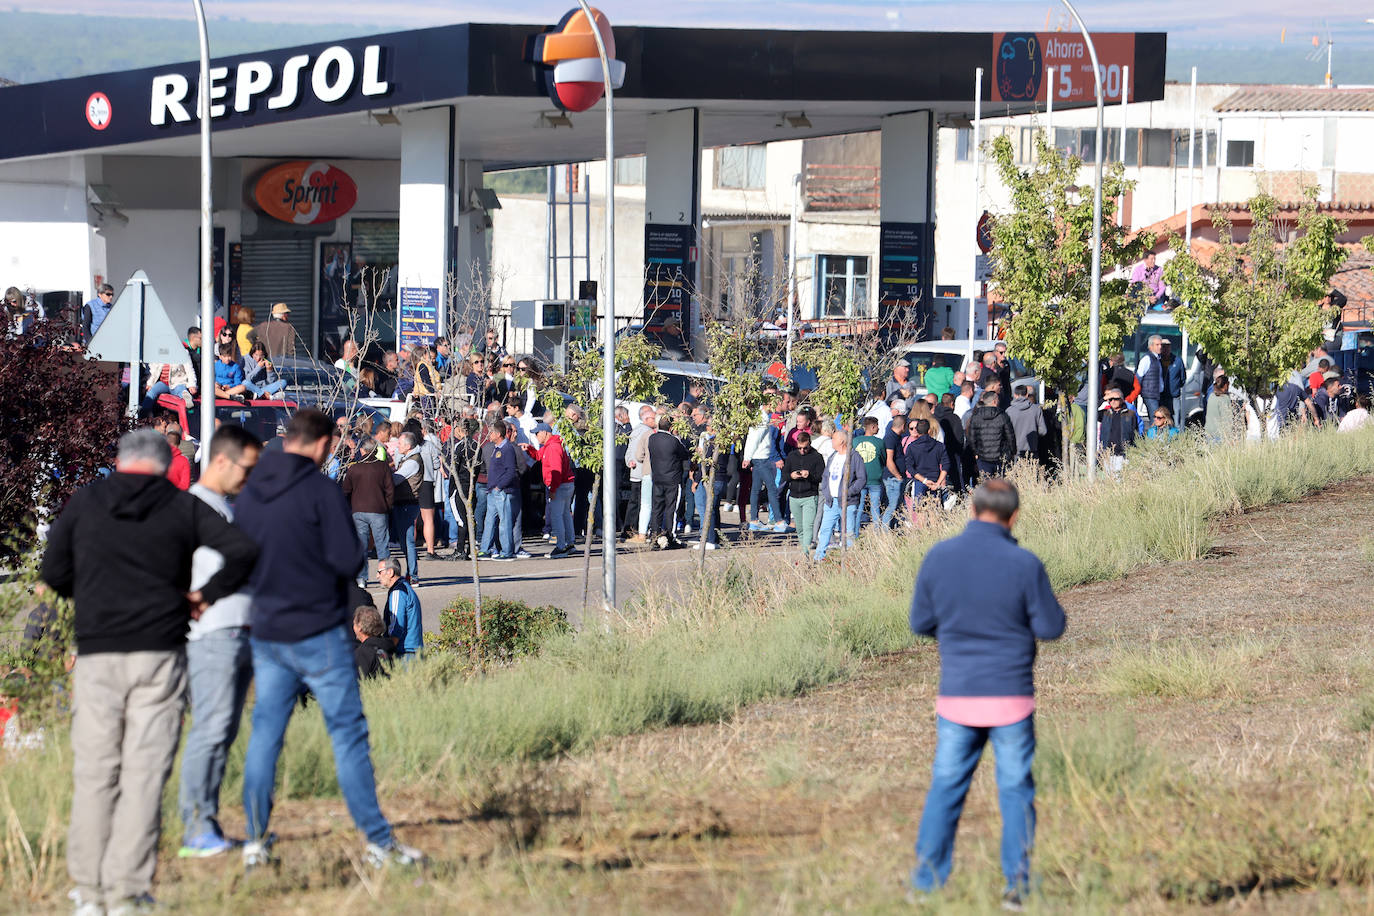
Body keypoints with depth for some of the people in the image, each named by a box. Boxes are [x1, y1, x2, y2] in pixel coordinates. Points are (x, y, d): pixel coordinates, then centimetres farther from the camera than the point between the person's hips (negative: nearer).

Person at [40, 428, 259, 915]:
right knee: (144, 773, 0)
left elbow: (54, 573, 6)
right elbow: (242, 549, -6)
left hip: (97, 654, 1)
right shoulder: (184, 508, 3)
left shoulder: (84, 502, 5)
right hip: (160, 654, -1)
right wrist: (209, 594, 6)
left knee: (94, 773, 7)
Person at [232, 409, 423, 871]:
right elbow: (346, 559, -16)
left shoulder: (250, 493, 5)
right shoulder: (321, 490, -13)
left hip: (266, 635, 5)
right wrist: (357, 548, 5)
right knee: (348, 734, 0)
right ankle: (378, 841, 2)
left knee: (265, 734, 10)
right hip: (319, 633, -5)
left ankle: (255, 842, 9)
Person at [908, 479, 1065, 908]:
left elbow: (921, 623, 5)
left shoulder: (939, 556, -4)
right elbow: (1051, 627, -6)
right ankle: (1016, 885, 6)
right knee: (1016, 791, 7)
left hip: (956, 696, 2)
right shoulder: (1023, 564, -12)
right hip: (1010, 696, -2)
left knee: (945, 789, 11)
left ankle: (926, 884, 11)